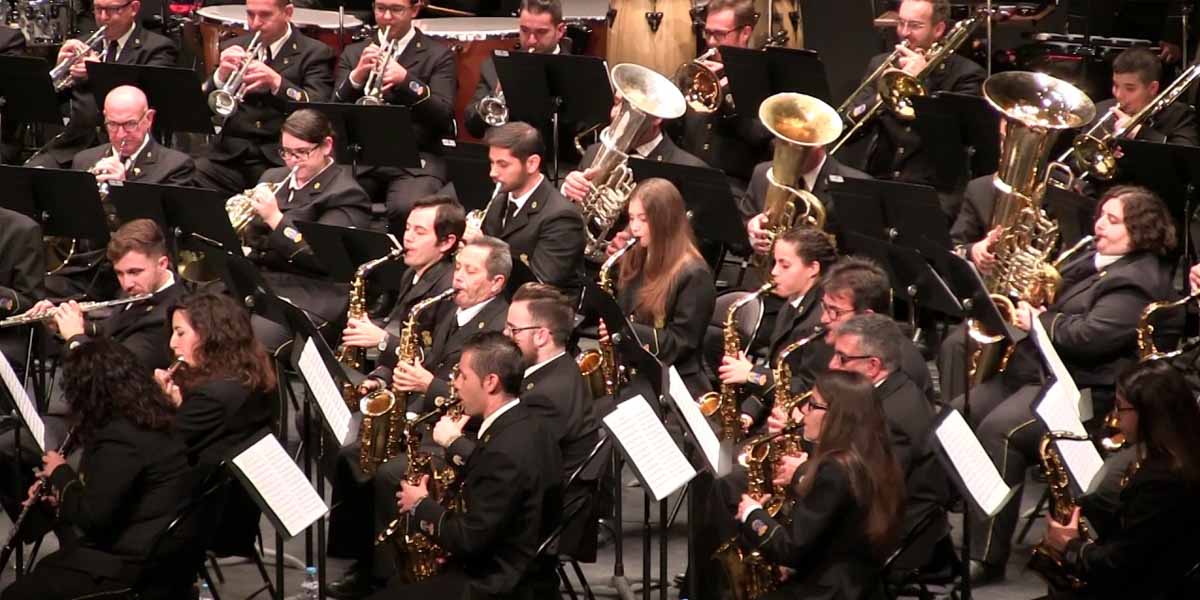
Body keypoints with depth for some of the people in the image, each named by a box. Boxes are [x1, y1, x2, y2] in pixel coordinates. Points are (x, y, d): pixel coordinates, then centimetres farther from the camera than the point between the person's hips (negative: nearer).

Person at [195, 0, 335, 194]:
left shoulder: (315, 53, 5)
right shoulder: (233, 48, 16)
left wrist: (276, 82, -24)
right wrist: (220, 75, -10)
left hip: (281, 159, -4)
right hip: (231, 156, 4)